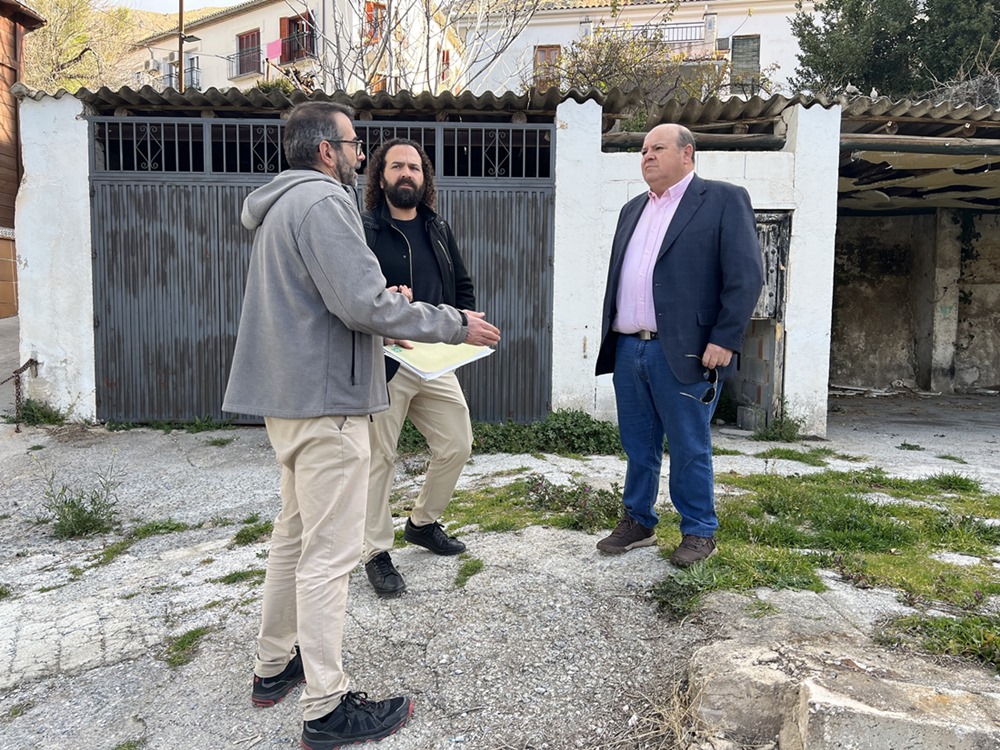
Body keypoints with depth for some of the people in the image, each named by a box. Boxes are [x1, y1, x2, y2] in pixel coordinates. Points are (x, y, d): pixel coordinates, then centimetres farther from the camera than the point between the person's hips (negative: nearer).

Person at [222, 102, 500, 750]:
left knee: (296, 532, 20)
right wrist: (454, 325, -13)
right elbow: (364, 303, -22)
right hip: (325, 399, -11)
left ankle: (275, 665, 34)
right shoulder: (322, 201, -14)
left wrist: (382, 317, 20)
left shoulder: (282, 205, 18)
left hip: (288, 395, 11)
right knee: (330, 551, -4)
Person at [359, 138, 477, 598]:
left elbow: (463, 286, 21)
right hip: (383, 365, -6)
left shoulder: (439, 231, 14)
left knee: (457, 446, 11)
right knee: (379, 458, 1)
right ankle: (377, 553, 18)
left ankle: (423, 523, 34)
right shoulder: (363, 231, -6)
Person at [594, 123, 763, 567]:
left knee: (689, 449, 4)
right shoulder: (632, 210, 19)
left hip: (684, 352, -6)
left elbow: (745, 277, -8)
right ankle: (637, 523, 28)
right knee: (638, 447, 14)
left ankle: (699, 533, 20)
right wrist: (610, 337, 14)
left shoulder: (723, 200, -2)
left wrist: (724, 341, -15)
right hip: (627, 349, 6)